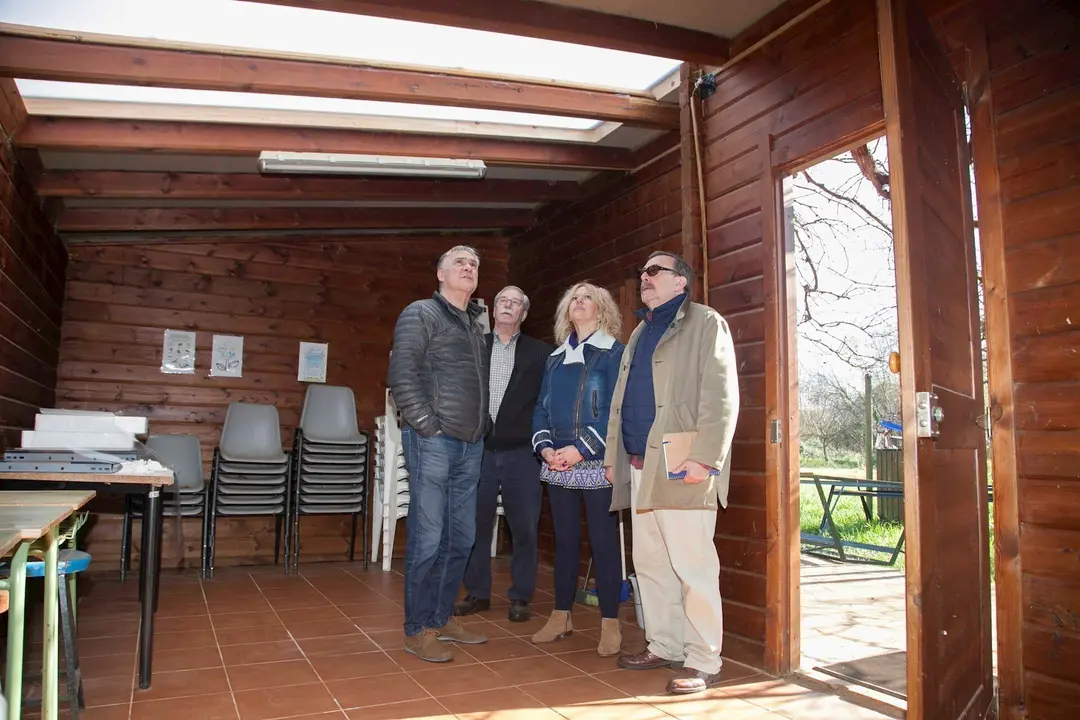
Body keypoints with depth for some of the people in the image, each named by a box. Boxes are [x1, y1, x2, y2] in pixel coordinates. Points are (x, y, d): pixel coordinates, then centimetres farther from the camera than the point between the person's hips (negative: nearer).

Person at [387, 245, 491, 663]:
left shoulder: (476, 325, 18)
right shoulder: (420, 314, -2)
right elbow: (402, 376, -11)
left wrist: (479, 431, 9)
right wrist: (429, 428, -13)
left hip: (470, 446, 7)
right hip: (433, 442, -7)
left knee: (461, 539, 12)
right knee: (428, 539, -2)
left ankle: (442, 617, 26)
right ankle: (418, 630, 11)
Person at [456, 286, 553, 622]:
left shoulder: (539, 352, 5)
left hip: (521, 452, -1)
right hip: (478, 450, 1)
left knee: (524, 528, 3)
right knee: (476, 525, 8)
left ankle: (520, 597, 18)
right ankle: (477, 593, 23)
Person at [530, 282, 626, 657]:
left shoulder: (614, 352, -1)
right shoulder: (556, 357, 17)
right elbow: (541, 408, 14)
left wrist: (582, 448, -16)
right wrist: (545, 447, -3)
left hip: (597, 463, -5)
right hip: (557, 465, 5)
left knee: (603, 541, -1)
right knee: (564, 539, 12)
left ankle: (610, 623, 10)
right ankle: (561, 616, 22)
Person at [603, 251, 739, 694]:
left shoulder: (705, 324, -1)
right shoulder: (640, 334, 23)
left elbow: (721, 396, -12)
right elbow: (620, 401, 24)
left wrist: (704, 458, -20)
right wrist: (613, 455, 18)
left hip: (680, 468, -8)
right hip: (639, 467, 8)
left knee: (692, 565, -5)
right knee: (649, 563, 13)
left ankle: (703, 661, 8)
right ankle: (664, 647, 26)